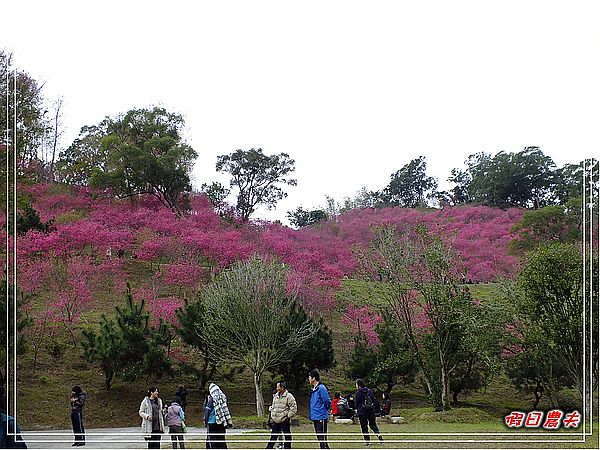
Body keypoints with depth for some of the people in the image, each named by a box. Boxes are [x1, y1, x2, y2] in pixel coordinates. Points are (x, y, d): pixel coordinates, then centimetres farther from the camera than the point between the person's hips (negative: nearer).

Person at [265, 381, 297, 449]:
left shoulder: (288, 396, -8)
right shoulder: (275, 396, 14)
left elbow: (294, 408, -10)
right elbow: (273, 407, 24)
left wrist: (288, 416, -13)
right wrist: (272, 417, 17)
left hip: (284, 420, -6)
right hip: (275, 420, 6)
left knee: (287, 436, 2)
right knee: (273, 436, 8)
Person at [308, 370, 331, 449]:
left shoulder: (321, 388, -14)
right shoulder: (313, 389, 13)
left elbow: (327, 401, -16)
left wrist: (325, 410, -1)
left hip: (321, 417, -9)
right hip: (315, 417, 9)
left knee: (322, 437, -8)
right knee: (319, 438, 13)